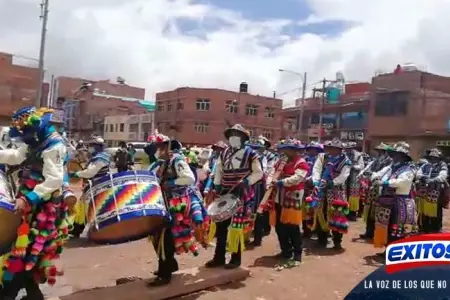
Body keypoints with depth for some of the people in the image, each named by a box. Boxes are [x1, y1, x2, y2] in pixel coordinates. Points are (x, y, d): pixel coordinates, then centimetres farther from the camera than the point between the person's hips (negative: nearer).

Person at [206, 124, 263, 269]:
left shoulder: (250, 154, -4)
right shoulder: (224, 153, 12)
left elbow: (258, 173, -6)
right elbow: (219, 170, 19)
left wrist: (245, 183, -19)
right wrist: (217, 185, 5)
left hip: (241, 195, -5)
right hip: (224, 194, 6)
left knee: (236, 227, -1)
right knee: (221, 225, 8)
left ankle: (236, 259, 14)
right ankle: (219, 257, 20)